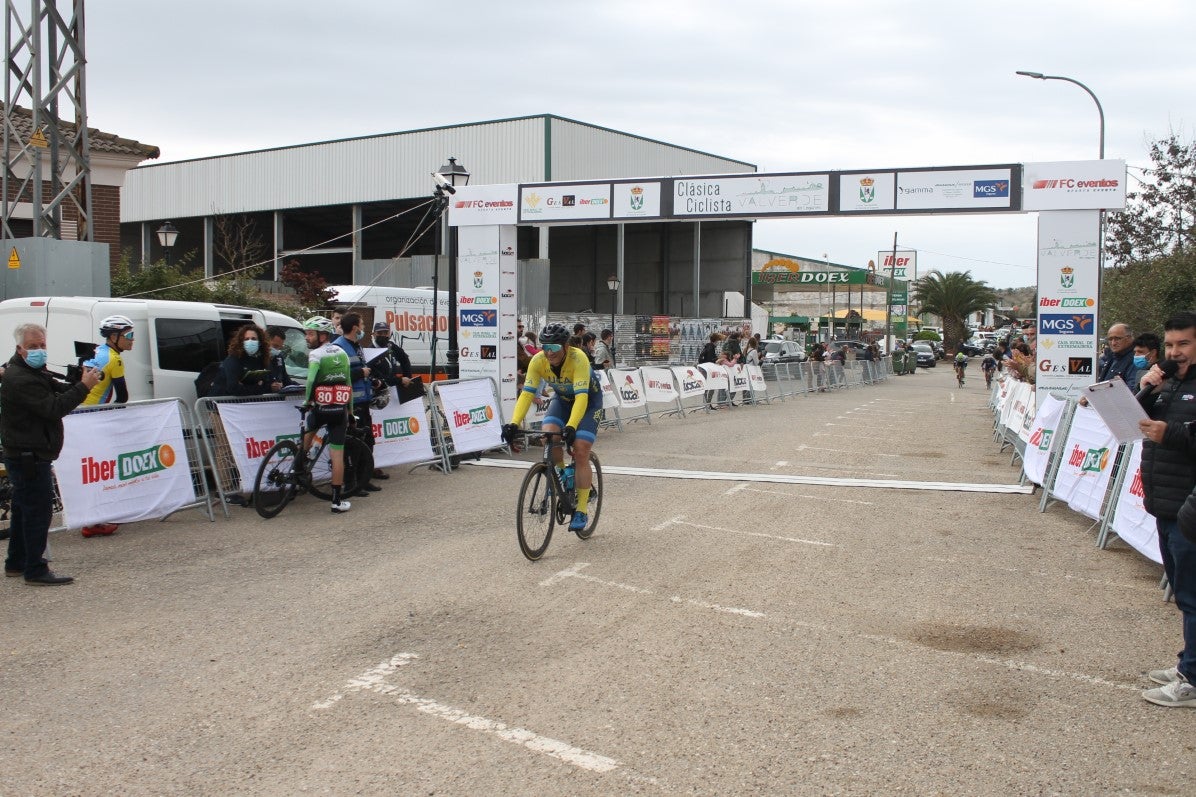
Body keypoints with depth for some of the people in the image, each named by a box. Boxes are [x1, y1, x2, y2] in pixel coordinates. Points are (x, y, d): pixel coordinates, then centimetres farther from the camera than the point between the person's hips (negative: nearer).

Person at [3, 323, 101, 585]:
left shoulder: (34, 372, 15)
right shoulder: (20, 379, -20)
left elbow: (57, 391, 13)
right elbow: (54, 408, -25)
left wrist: (81, 383, -5)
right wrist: (83, 386, -25)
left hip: (25, 456, 11)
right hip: (29, 457, -11)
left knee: (23, 509, 19)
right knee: (38, 511, -9)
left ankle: (16, 563, 31)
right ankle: (36, 571, -5)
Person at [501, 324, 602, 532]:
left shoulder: (578, 359, -36)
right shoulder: (538, 361, -23)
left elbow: (581, 397, -43)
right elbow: (527, 393, -27)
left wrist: (571, 426, -57)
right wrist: (514, 423, -41)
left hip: (589, 400, -4)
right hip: (562, 398, 4)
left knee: (580, 452, -16)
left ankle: (581, 511, -6)